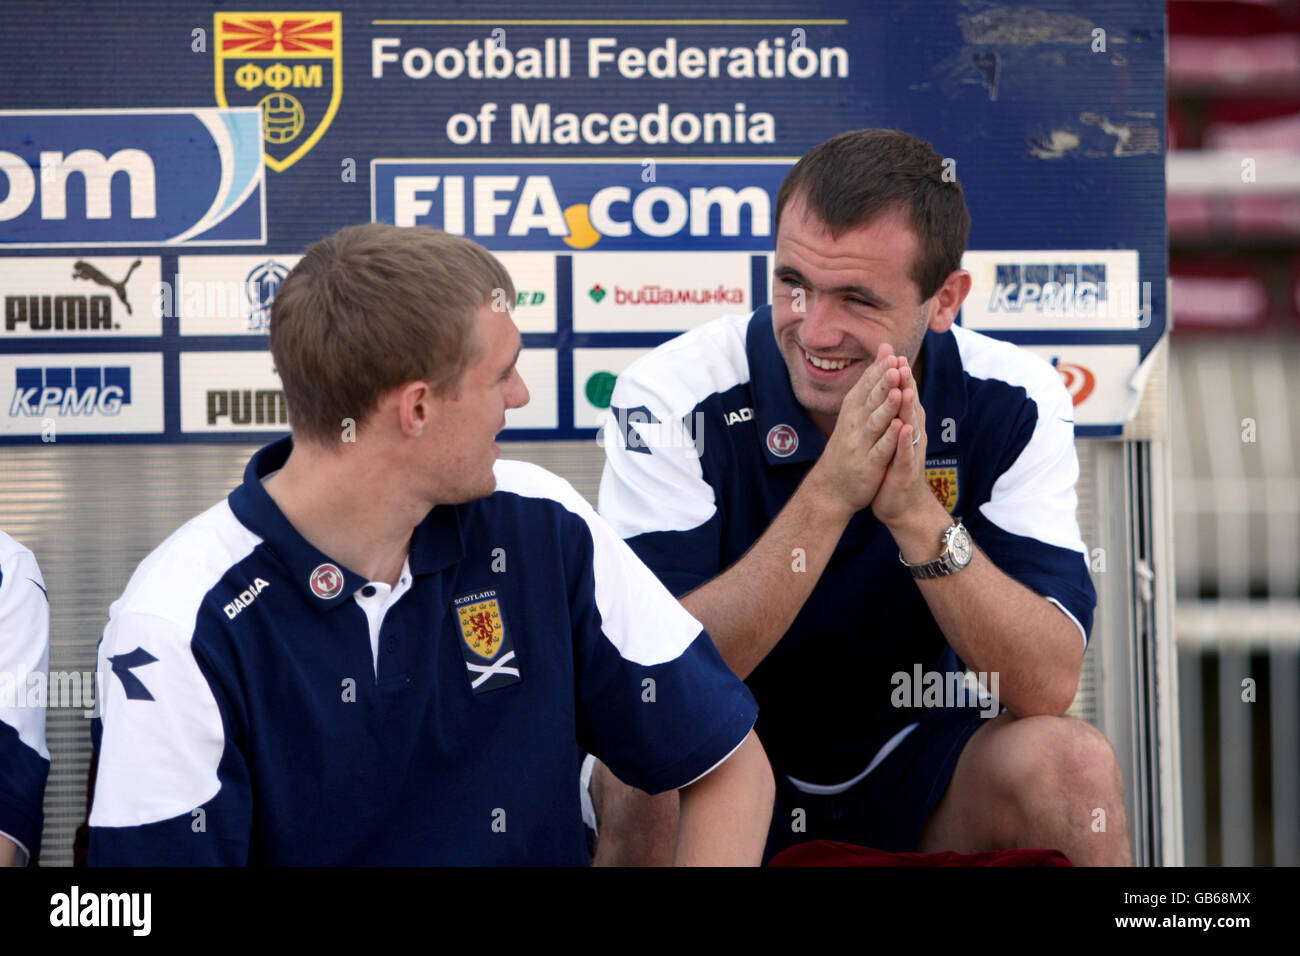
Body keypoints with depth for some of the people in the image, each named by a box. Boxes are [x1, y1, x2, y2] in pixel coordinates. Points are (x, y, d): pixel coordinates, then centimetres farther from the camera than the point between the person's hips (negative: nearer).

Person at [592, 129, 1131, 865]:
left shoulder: (1013, 404, -13)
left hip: (917, 773, 2)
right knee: (641, 780, -34)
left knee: (1073, 763, -27)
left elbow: (1050, 687, -21)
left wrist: (917, 513, -35)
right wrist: (827, 495, -36)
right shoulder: (673, 398, -19)